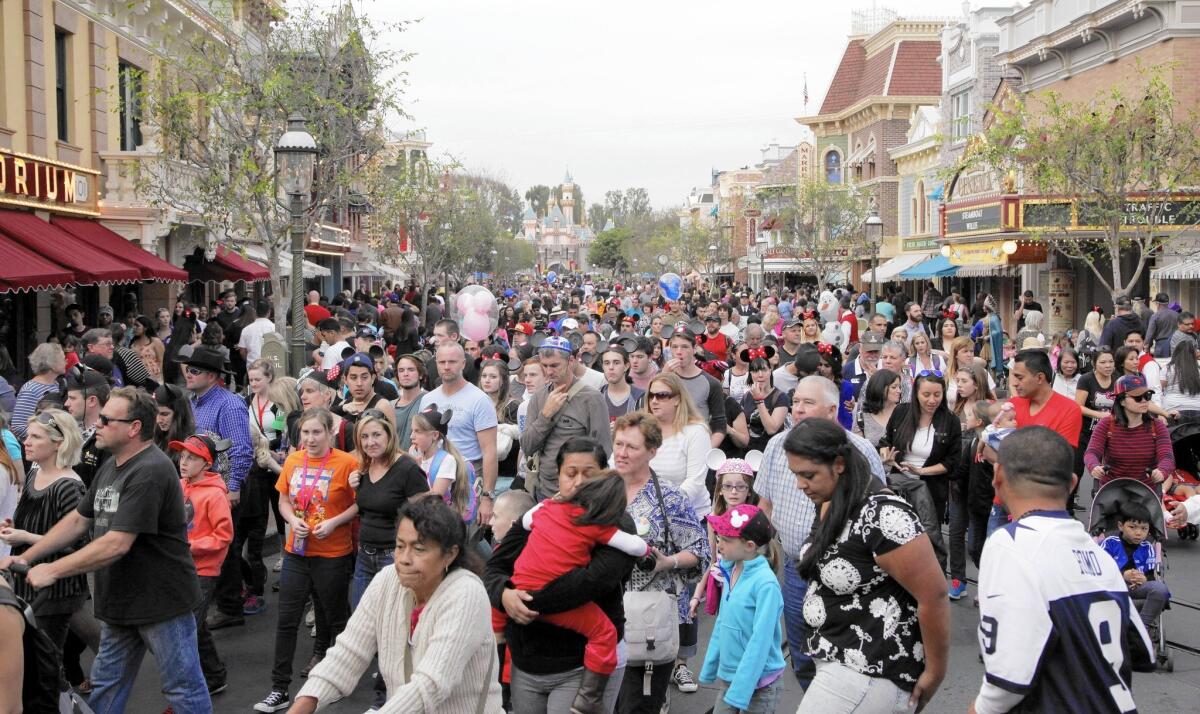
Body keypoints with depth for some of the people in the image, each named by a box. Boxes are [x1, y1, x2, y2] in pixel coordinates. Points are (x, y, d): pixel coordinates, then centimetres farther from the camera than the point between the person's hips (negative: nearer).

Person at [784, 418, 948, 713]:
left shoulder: (882, 515, -23)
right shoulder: (830, 506, 4)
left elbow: (934, 595, -21)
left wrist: (934, 673, -13)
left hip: (871, 674, -9)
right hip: (836, 661, 9)